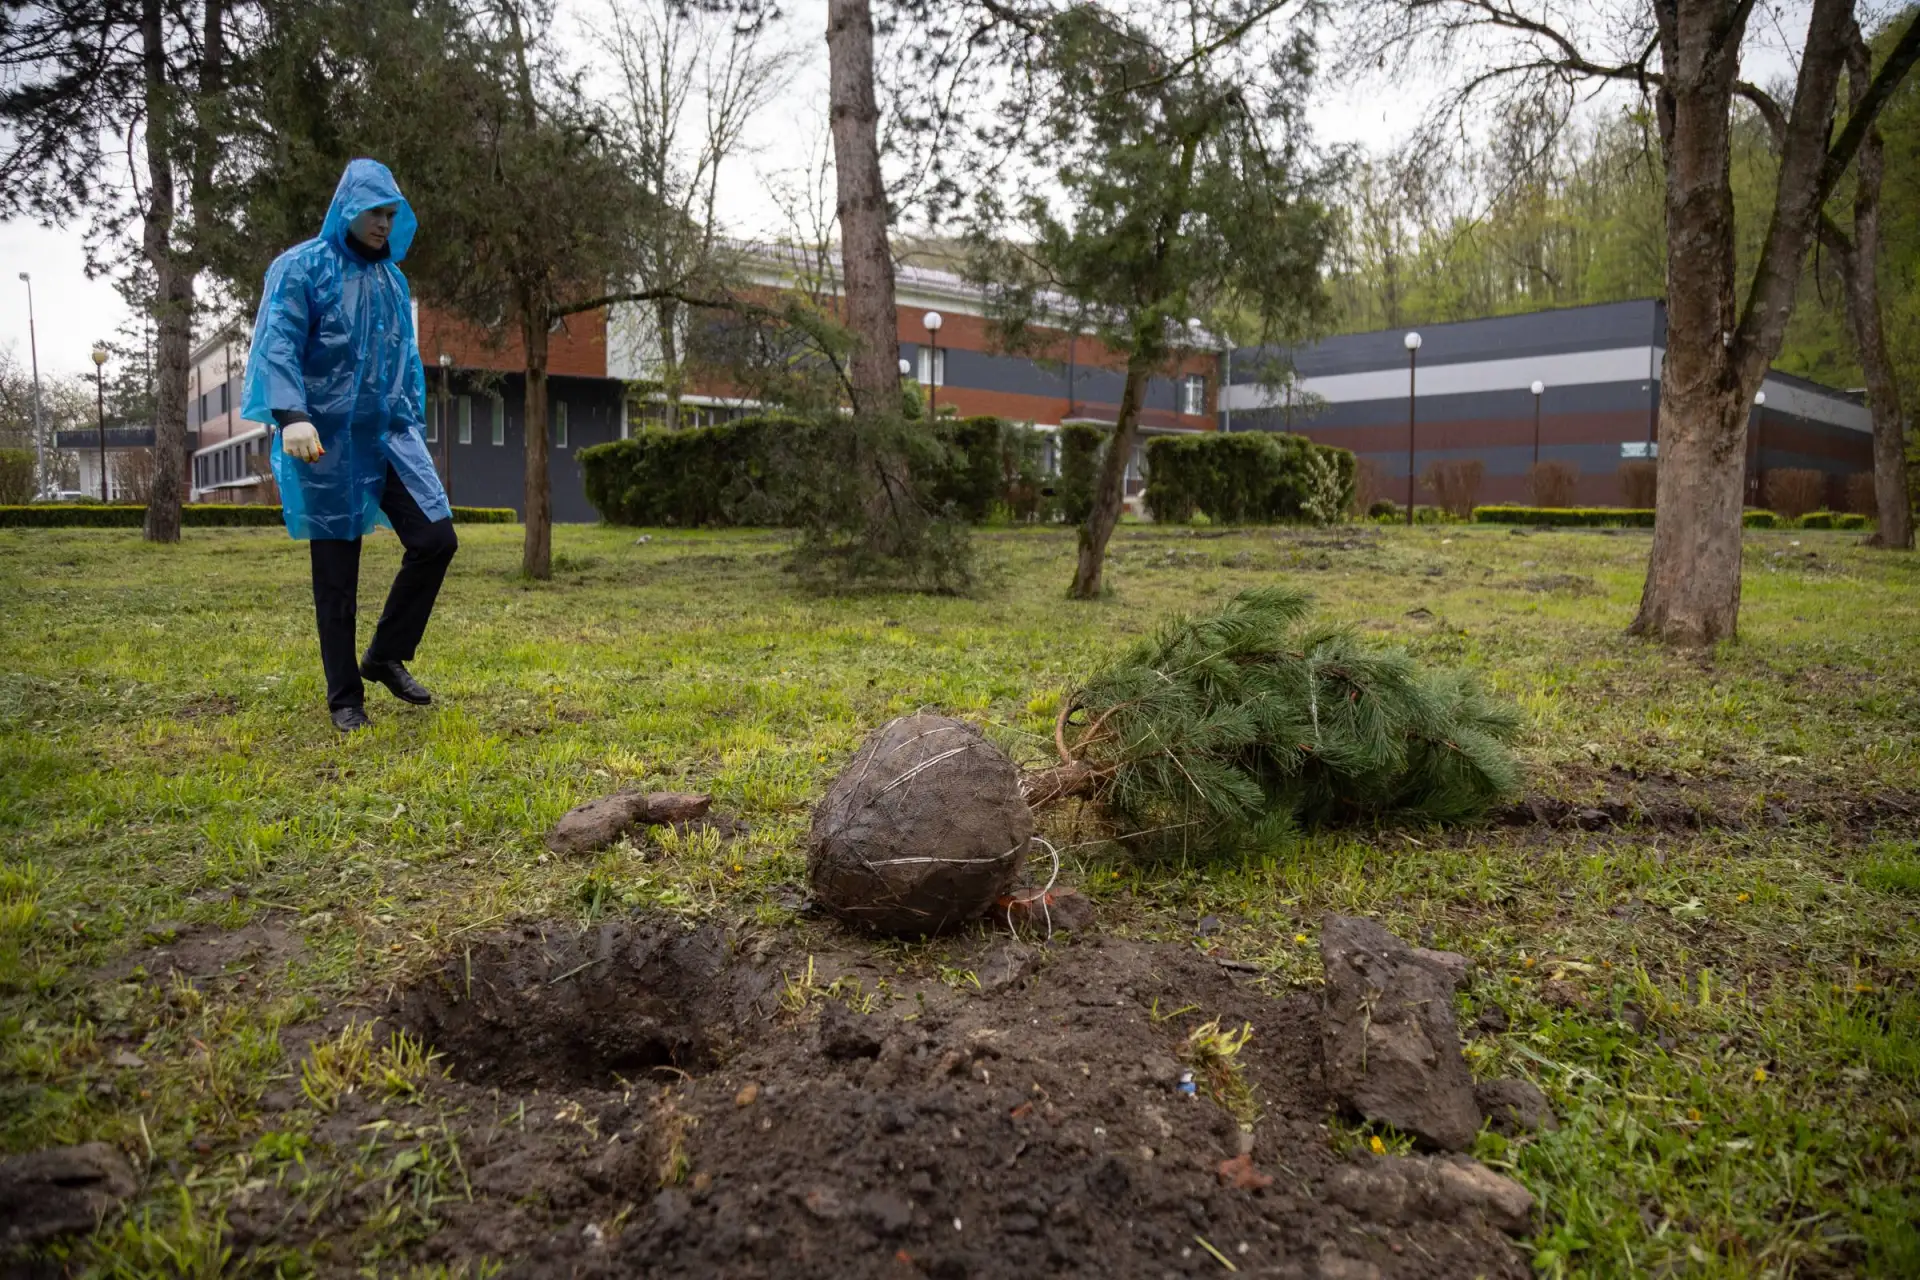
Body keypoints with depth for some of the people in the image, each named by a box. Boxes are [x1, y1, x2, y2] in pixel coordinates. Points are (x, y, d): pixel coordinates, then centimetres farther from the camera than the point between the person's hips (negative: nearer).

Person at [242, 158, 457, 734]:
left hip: (391, 437, 5)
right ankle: (344, 698, 12)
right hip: (328, 443, -5)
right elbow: (277, 346, -13)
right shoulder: (300, 268, -3)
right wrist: (291, 416, -28)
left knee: (436, 539, -8)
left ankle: (386, 656, 11)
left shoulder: (392, 279, 16)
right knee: (336, 573, 1)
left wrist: (415, 430, 21)